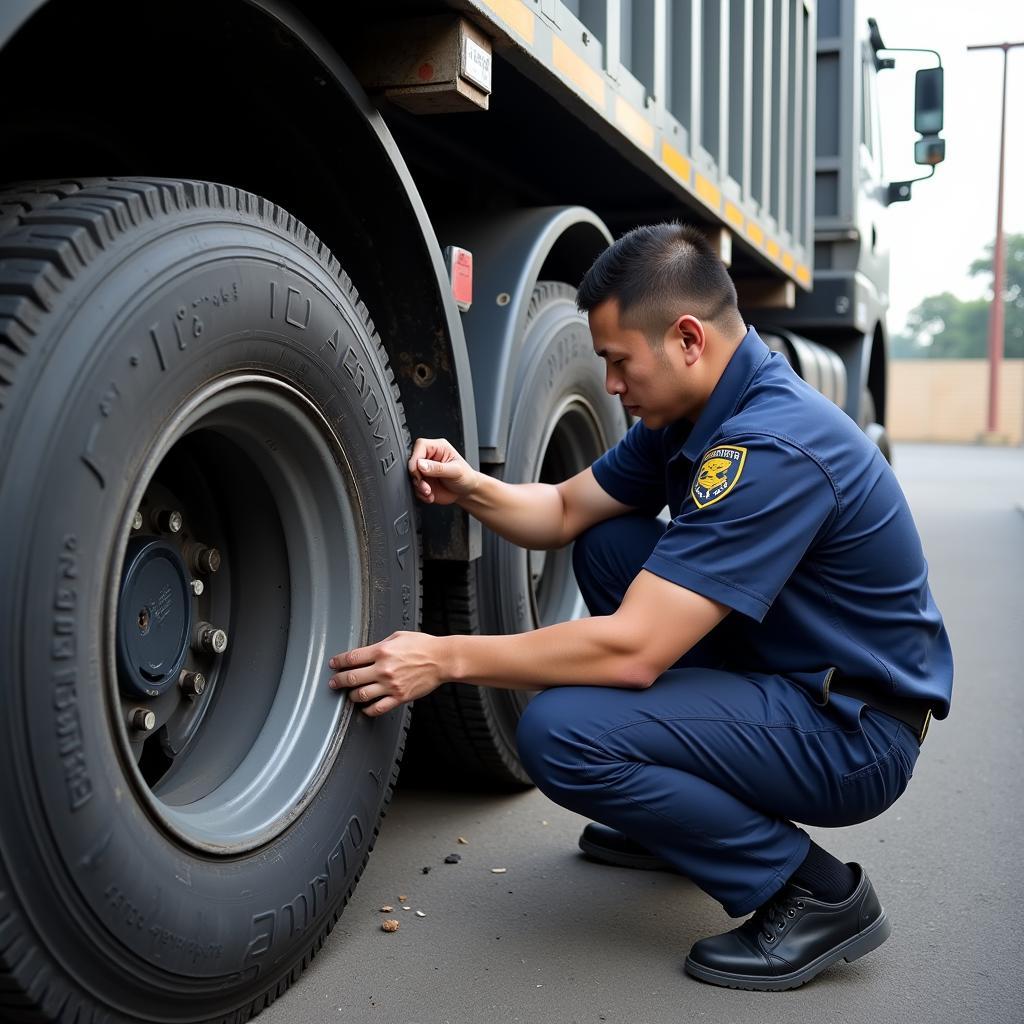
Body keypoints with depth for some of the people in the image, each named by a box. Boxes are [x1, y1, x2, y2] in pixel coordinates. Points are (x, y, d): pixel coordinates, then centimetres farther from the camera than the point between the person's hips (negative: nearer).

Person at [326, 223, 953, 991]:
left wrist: (447, 659, -23)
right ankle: (674, 818, 18)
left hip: (854, 729, -10)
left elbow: (633, 651, -30)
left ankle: (814, 893, -5)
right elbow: (565, 511, 13)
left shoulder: (773, 445, -27)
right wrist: (468, 488, -7)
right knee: (607, 544, 9)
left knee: (562, 732, -23)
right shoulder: (690, 410, 3)